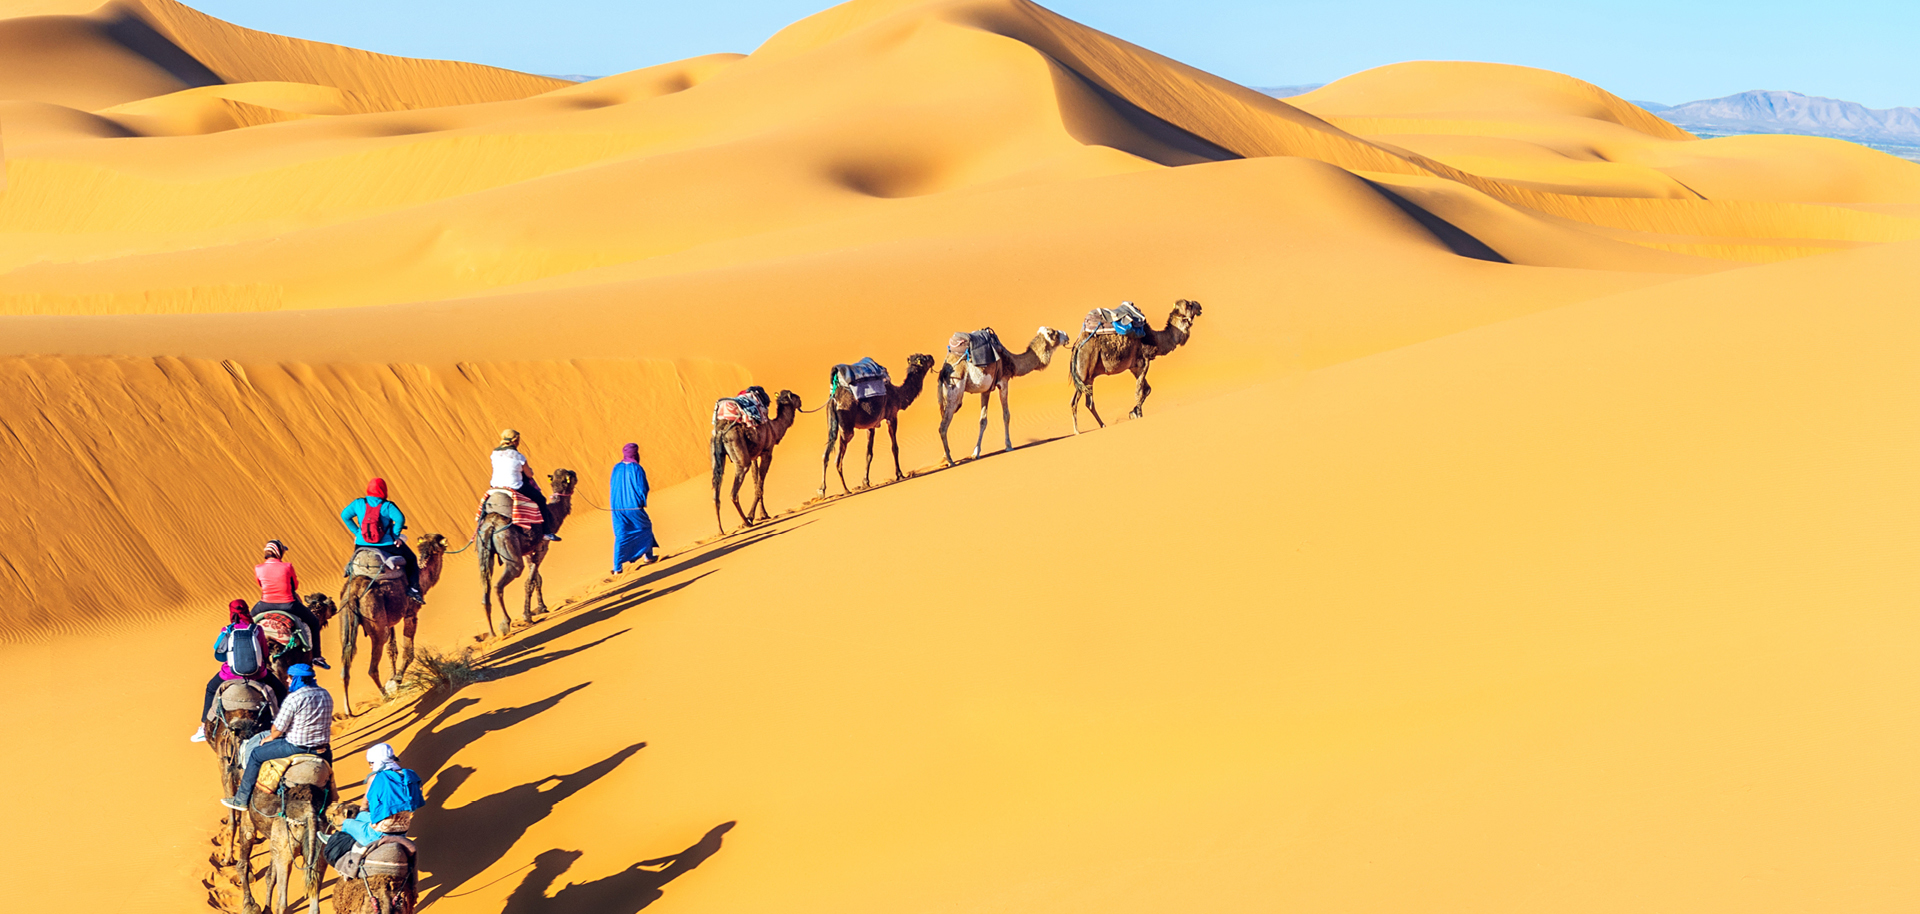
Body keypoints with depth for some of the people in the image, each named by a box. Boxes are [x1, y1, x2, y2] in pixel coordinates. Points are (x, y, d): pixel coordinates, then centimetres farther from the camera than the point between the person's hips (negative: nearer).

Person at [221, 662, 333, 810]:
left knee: (255, 755, 11)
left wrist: (270, 738, 12)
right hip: (322, 747, 6)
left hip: (297, 747, -6)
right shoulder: (325, 695, 7)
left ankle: (242, 799, 21)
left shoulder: (293, 698, -16)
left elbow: (278, 728, -12)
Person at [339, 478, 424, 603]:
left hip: (362, 544, 3)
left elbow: (345, 515, 3)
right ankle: (413, 588, 5)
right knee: (411, 559, 16)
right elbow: (400, 518, -24)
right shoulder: (388, 506, -10)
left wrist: (357, 531, 10)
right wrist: (395, 536, -9)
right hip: (386, 544, -3)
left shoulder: (358, 503, 0)